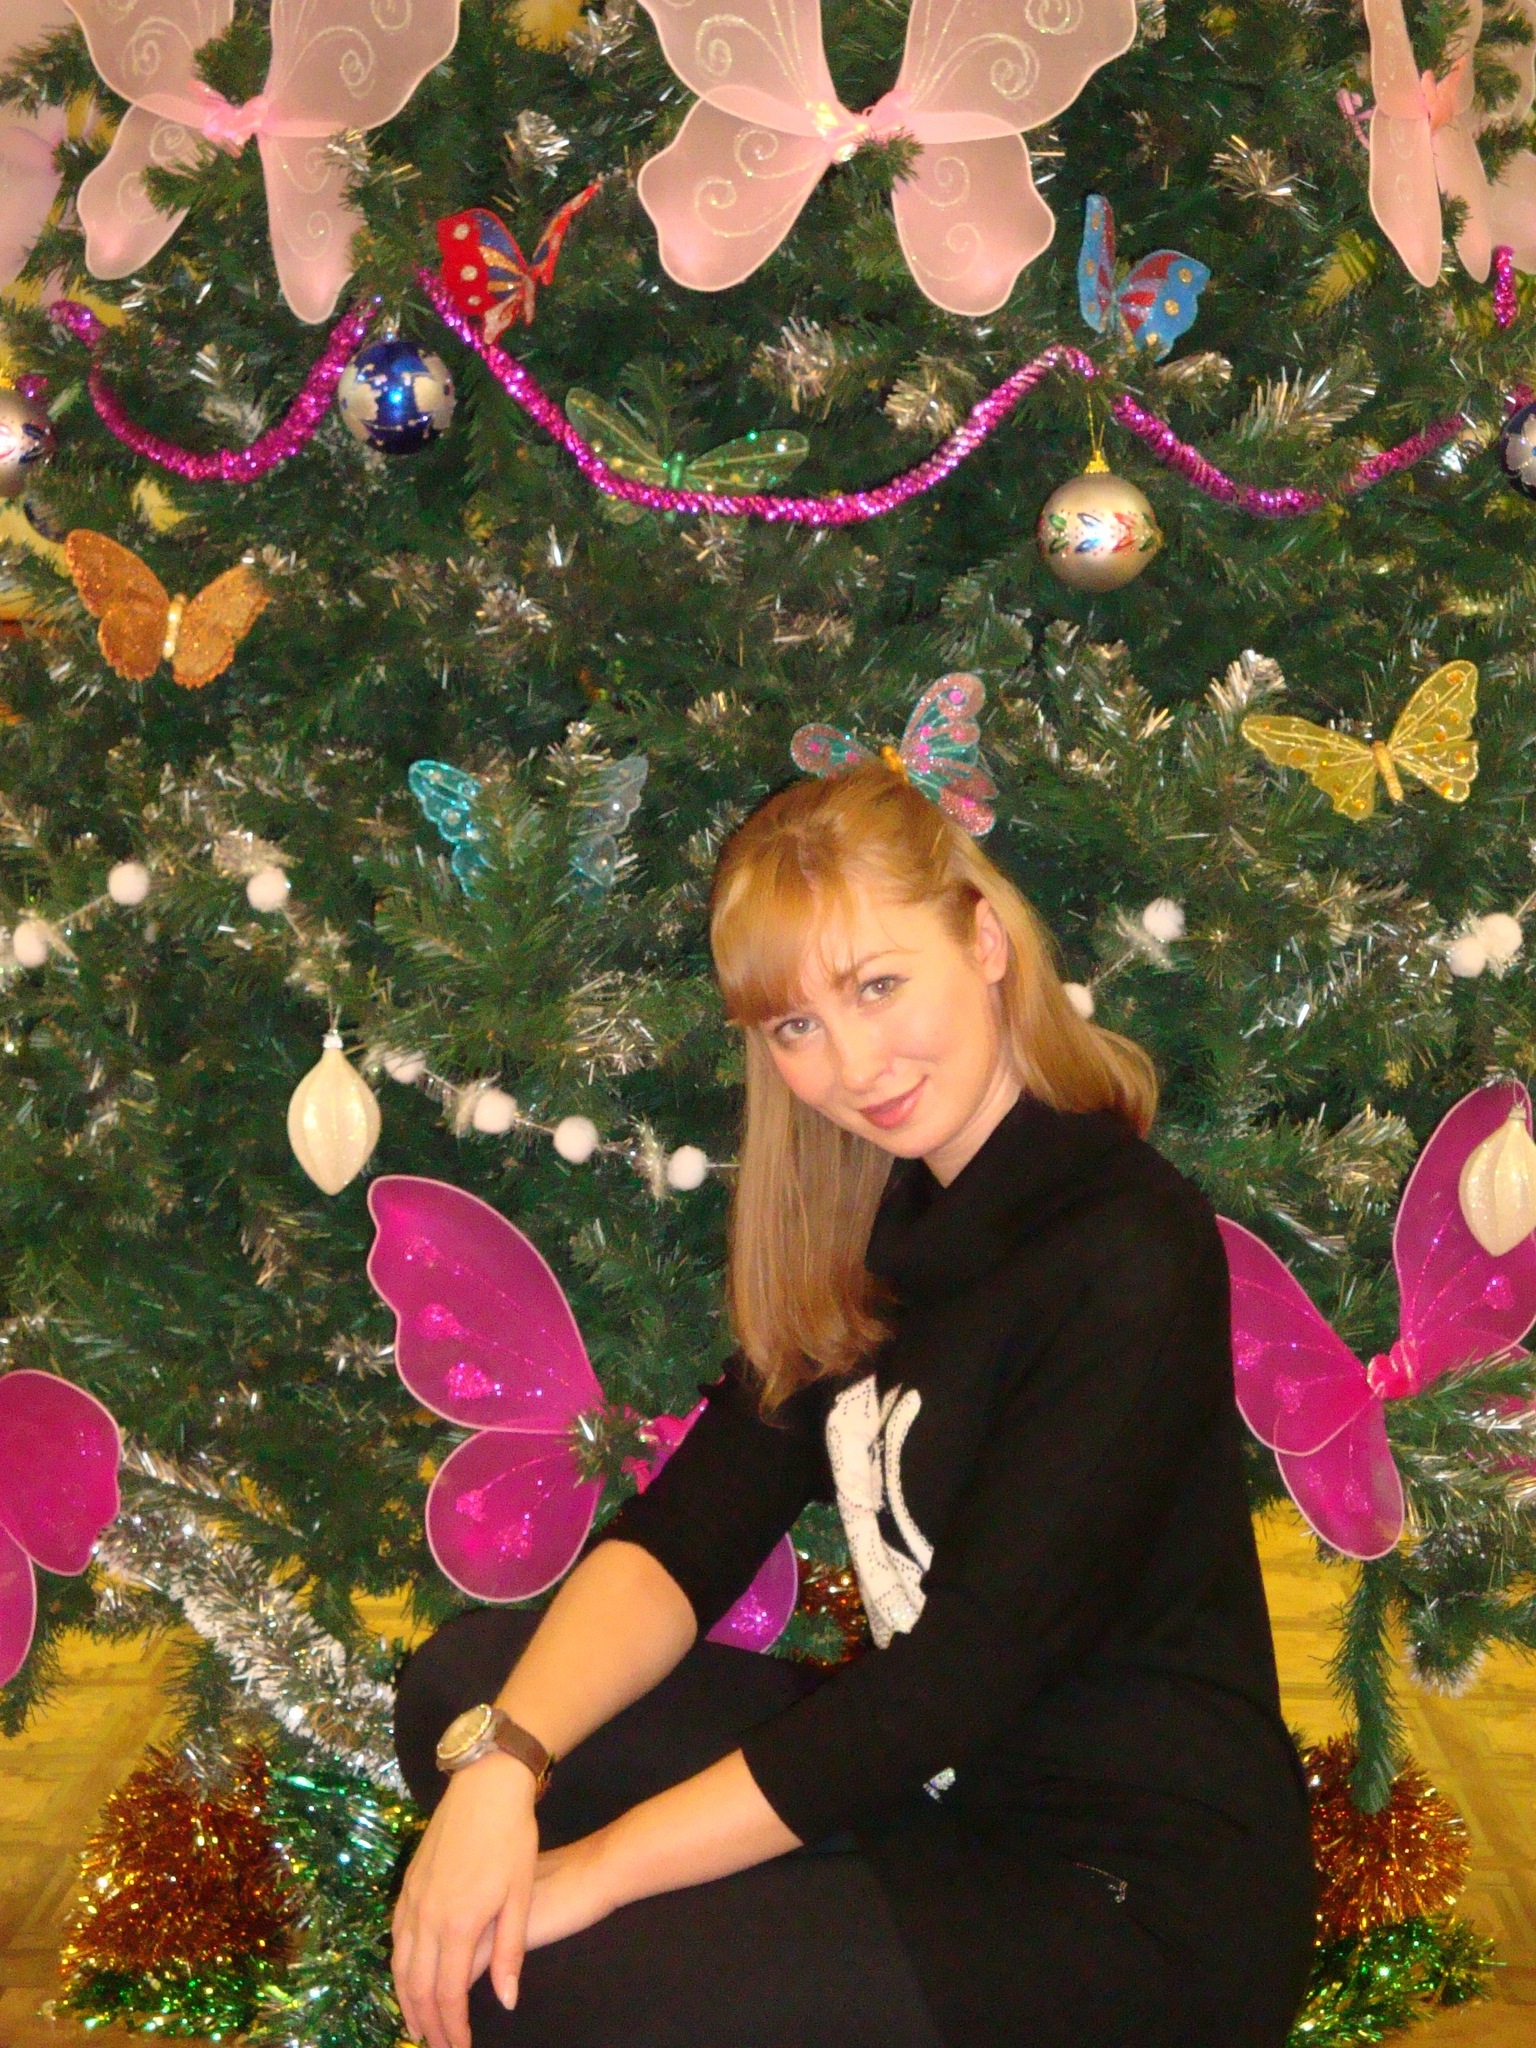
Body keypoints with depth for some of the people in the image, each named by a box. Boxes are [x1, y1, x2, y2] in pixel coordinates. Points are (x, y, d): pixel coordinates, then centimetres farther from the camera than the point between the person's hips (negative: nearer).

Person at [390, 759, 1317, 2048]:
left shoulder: (1127, 1261, -21)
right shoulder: (866, 1229, 5)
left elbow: (966, 1668, -23)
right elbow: (687, 1538, -3)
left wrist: (597, 1868, -19)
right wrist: (500, 1762, -20)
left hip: (1141, 1898, -8)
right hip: (942, 1790, 8)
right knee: (467, 1681, 0)